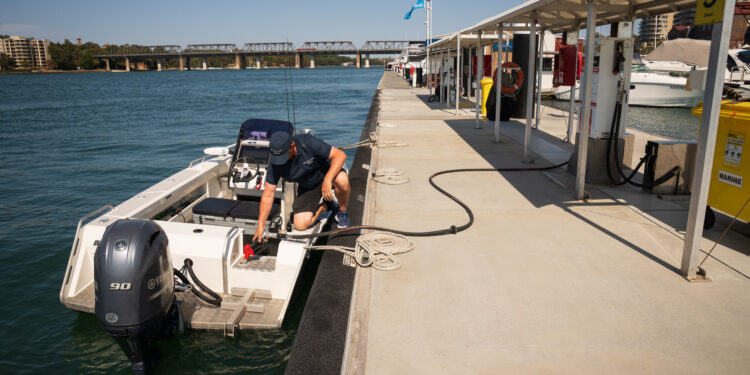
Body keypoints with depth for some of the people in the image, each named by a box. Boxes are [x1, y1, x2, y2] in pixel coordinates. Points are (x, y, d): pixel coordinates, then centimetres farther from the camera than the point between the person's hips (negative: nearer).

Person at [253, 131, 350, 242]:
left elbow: (340, 155, -29)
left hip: (327, 173, -3)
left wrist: (327, 180, -41)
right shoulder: (274, 163, -21)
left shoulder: (308, 142, -30)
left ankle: (342, 211, -8)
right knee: (301, 225, -15)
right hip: (306, 187, 3)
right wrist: (260, 226, -16)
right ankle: (325, 205, 15)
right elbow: (268, 195, -15)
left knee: (341, 180, -39)